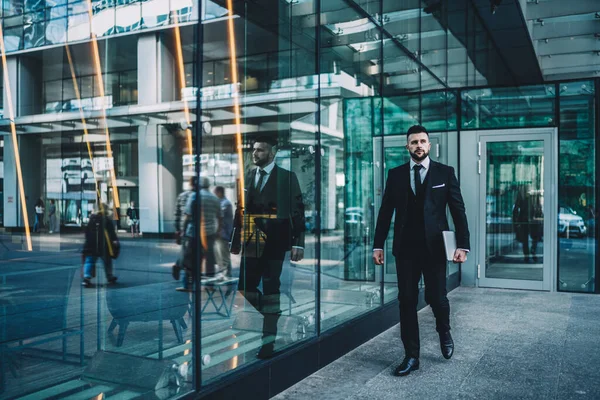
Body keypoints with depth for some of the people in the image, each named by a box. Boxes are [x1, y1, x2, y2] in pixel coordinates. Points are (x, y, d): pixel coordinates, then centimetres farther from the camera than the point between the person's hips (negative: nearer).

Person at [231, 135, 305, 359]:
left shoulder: (287, 177, -1)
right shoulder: (247, 177, 12)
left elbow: (297, 211, -3)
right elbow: (240, 211, 13)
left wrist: (298, 243, -9)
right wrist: (236, 240, 12)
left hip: (274, 244, -4)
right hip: (251, 244, 4)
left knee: (270, 291, 2)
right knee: (246, 290, 2)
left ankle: (268, 341, 13)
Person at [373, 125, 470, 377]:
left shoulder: (445, 173, 2)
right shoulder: (395, 174, 6)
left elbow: (458, 210, -1)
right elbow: (385, 212, 6)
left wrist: (463, 245, -9)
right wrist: (378, 245, 1)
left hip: (434, 246, -1)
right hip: (405, 248, 2)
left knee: (436, 297, 2)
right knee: (407, 301, 4)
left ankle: (444, 333, 35)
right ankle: (411, 356, 16)